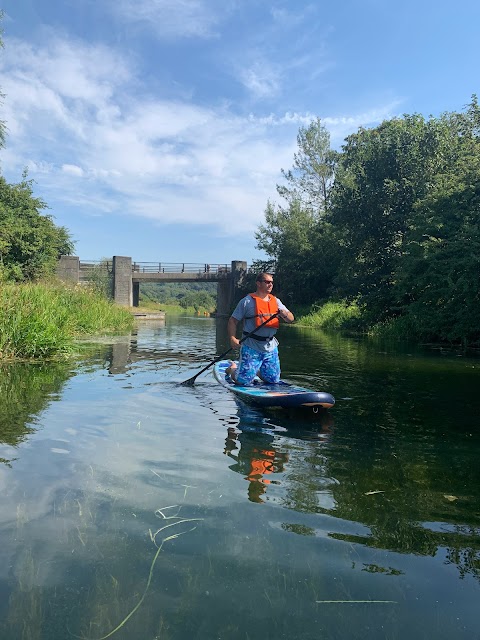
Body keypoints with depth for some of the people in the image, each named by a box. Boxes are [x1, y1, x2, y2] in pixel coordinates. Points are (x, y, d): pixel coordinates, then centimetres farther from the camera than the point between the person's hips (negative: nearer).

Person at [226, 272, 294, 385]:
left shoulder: (276, 301, 10)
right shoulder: (247, 301, -4)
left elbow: (291, 319, 4)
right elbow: (232, 321, -3)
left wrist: (283, 313, -19)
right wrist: (232, 339, -18)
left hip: (271, 348, 5)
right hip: (251, 348, -5)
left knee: (273, 380, 9)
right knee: (243, 381, -6)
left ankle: (256, 370, 39)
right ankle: (232, 369, 28)